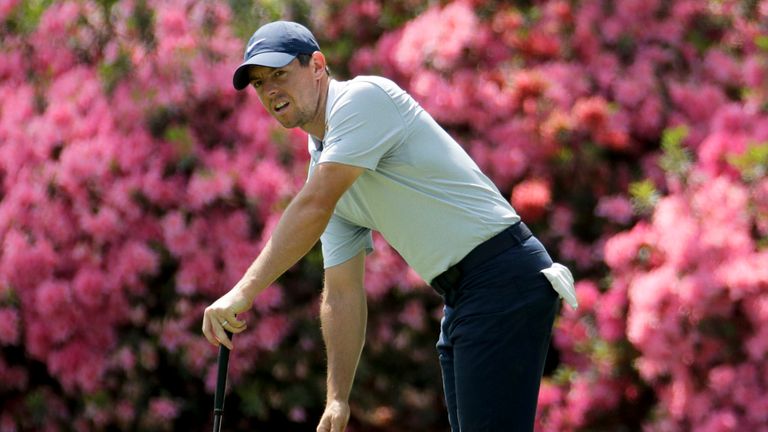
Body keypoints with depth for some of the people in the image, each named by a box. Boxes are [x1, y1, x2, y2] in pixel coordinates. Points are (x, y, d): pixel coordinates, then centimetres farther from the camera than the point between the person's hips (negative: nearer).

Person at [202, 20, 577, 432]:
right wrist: (337, 399, 10)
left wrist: (244, 291, -23)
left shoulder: (362, 97, -10)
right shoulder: (324, 168, 17)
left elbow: (314, 208, -22)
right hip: (461, 295, 10)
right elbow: (342, 293, 16)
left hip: (502, 277, -10)